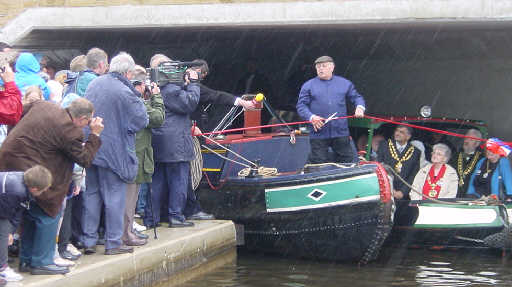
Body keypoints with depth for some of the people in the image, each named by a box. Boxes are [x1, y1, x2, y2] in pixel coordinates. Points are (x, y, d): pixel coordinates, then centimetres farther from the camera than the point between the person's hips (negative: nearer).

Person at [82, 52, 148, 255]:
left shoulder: (94, 84, 5)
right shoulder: (124, 92, -16)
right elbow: (141, 121, -9)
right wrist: (138, 100, 6)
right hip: (112, 152, -6)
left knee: (91, 194, 12)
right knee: (114, 197, 3)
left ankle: (88, 241, 14)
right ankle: (113, 242, 7)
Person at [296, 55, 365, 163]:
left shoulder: (345, 83, 13)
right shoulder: (308, 86, 6)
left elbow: (356, 97, 19)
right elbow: (301, 106, 2)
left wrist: (360, 107, -3)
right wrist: (311, 117, -15)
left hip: (341, 133, 2)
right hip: (319, 134, -2)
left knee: (347, 161, 5)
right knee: (319, 165, -2)